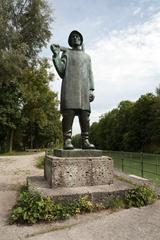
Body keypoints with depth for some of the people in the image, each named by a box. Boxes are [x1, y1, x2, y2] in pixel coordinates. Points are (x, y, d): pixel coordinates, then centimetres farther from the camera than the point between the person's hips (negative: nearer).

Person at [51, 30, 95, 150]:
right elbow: (61, 71, 5)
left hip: (84, 88, 3)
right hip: (69, 86, -3)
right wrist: (56, 55, -7)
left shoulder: (87, 56, 28)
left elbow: (90, 74, 18)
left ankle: (85, 141, -7)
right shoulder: (66, 53, 19)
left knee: (85, 114, -6)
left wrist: (91, 89, 5)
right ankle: (67, 140, -17)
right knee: (68, 112, -14)